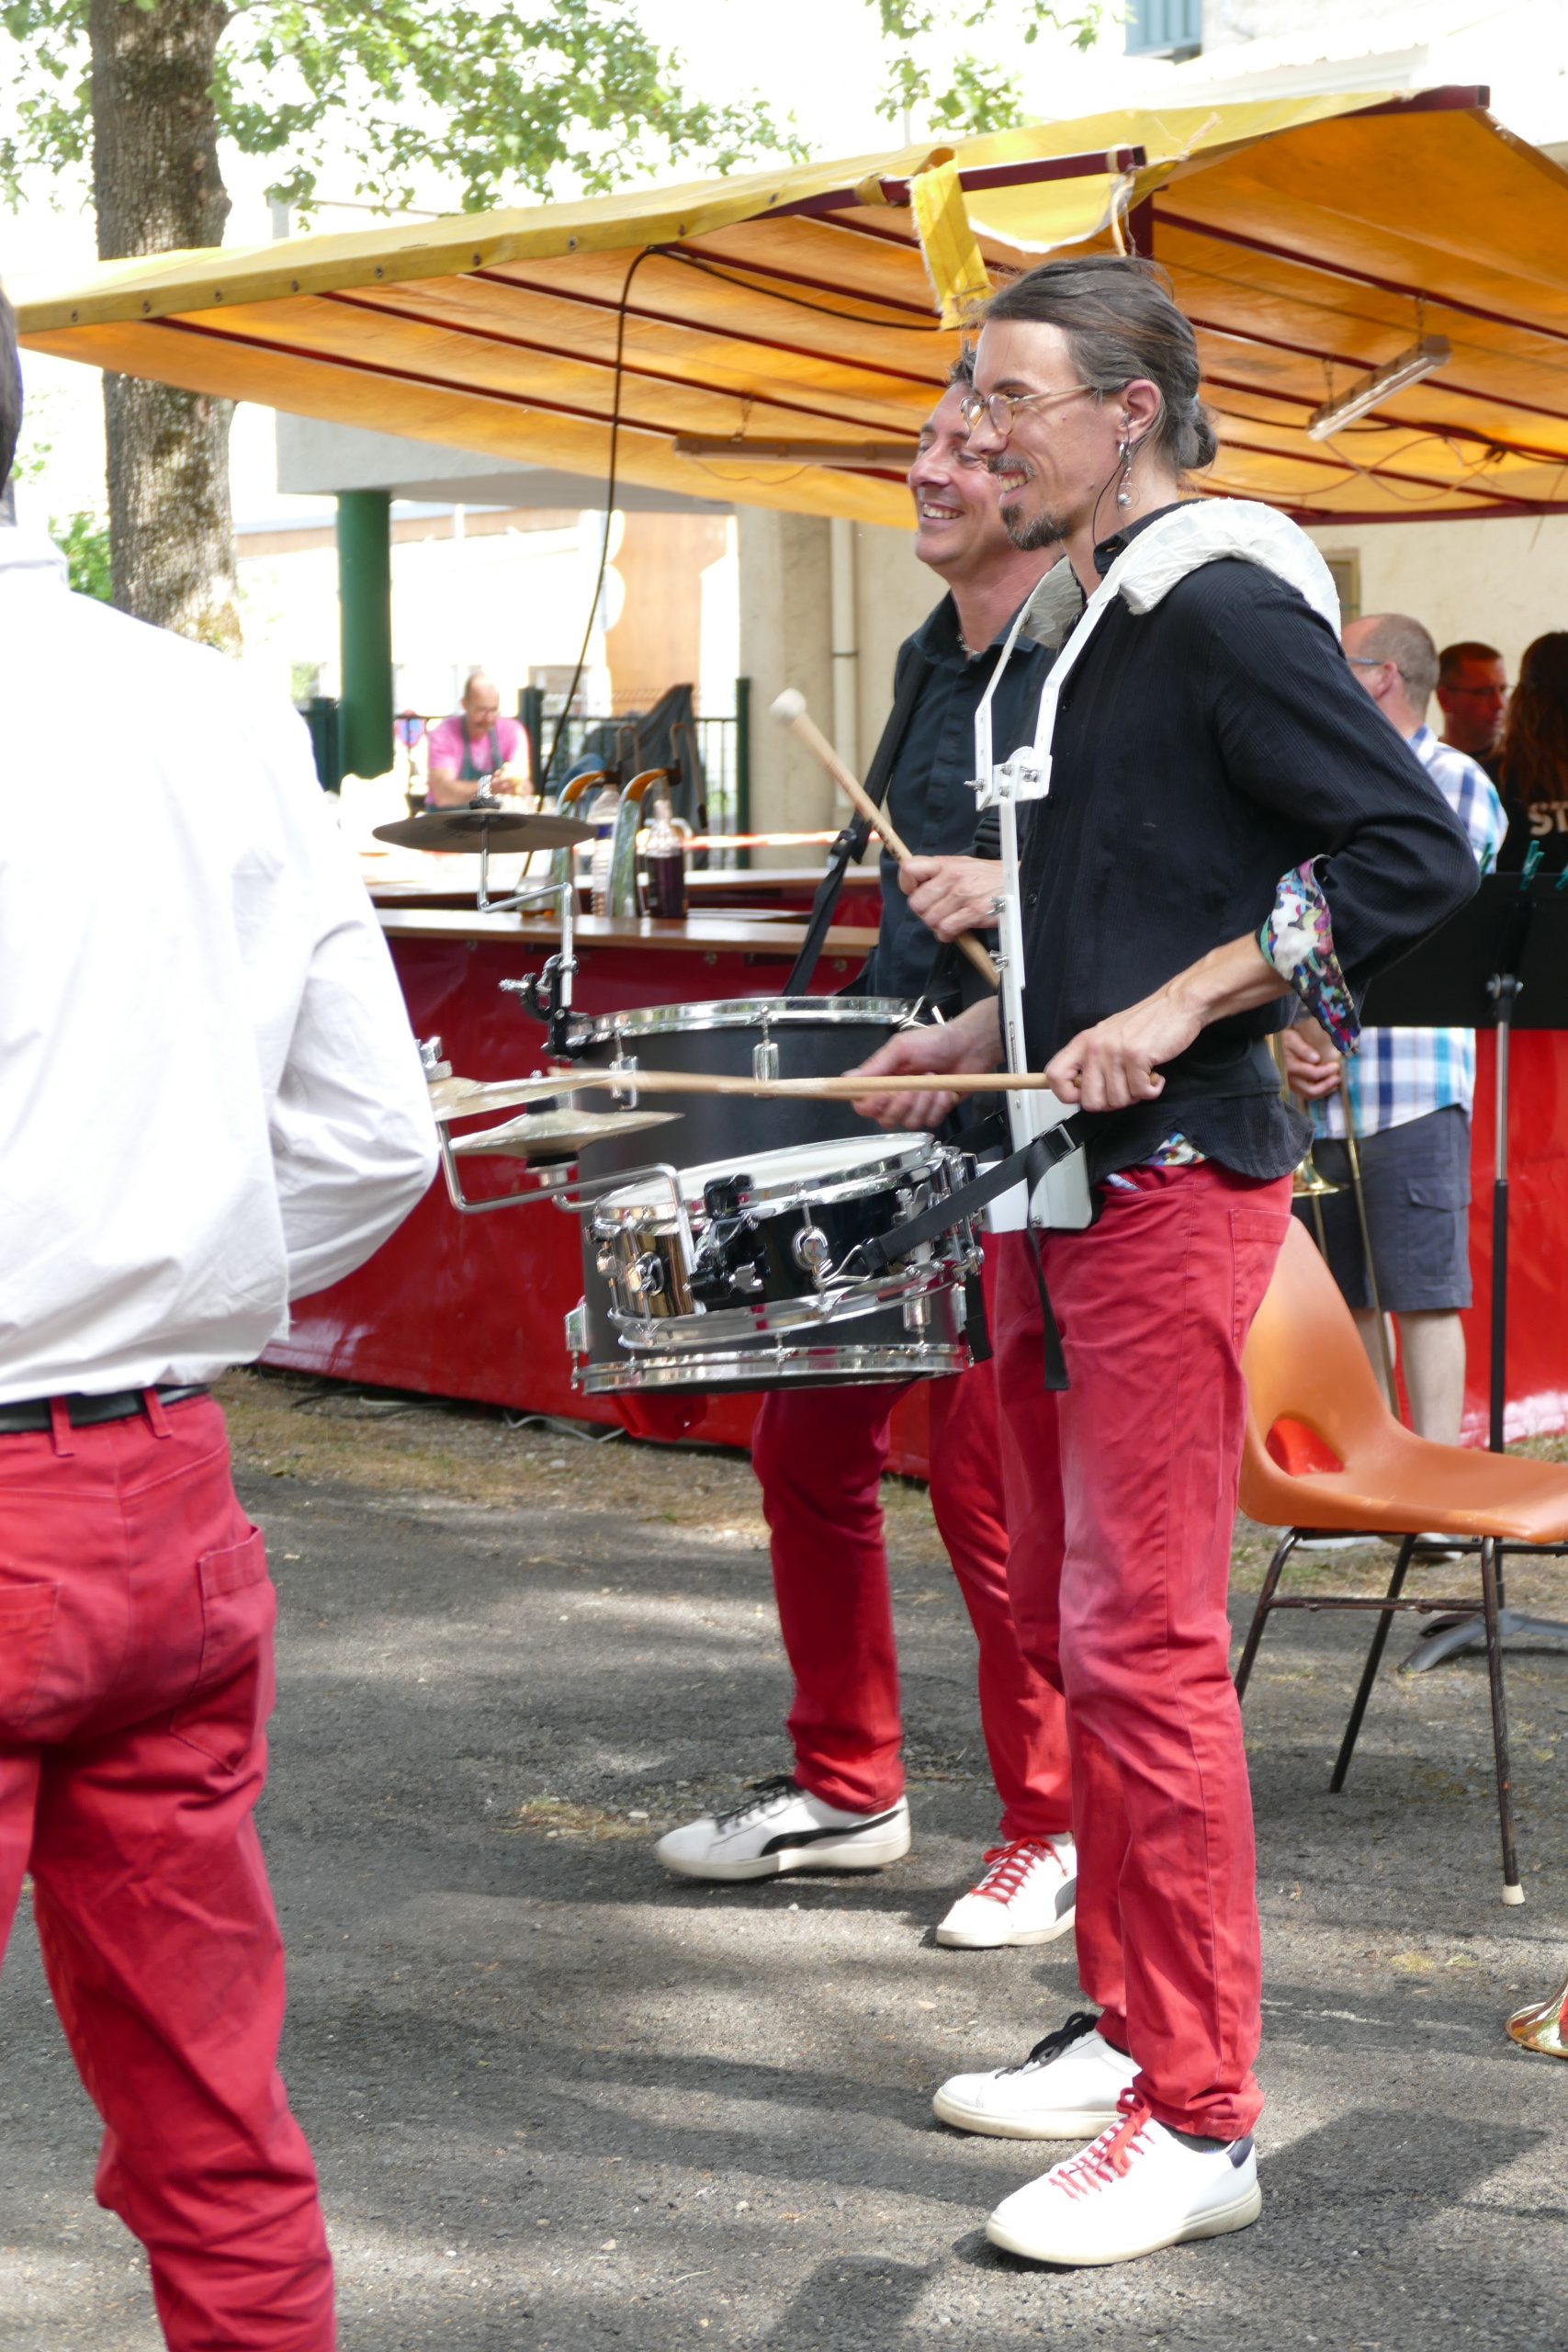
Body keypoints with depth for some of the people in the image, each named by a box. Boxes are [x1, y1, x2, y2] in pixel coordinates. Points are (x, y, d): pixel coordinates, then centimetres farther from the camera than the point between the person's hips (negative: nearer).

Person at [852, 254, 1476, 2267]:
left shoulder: (1220, 607, -12)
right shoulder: (1078, 628, 16)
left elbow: (1416, 855, -18)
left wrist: (1169, 1014, -21)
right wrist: (991, 1030, 14)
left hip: (1173, 1187, -10)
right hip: (1066, 1183, 10)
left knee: (1144, 1644, -8)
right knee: (1065, 1624, 15)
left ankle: (1199, 2124, 1)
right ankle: (1130, 2032, 27)